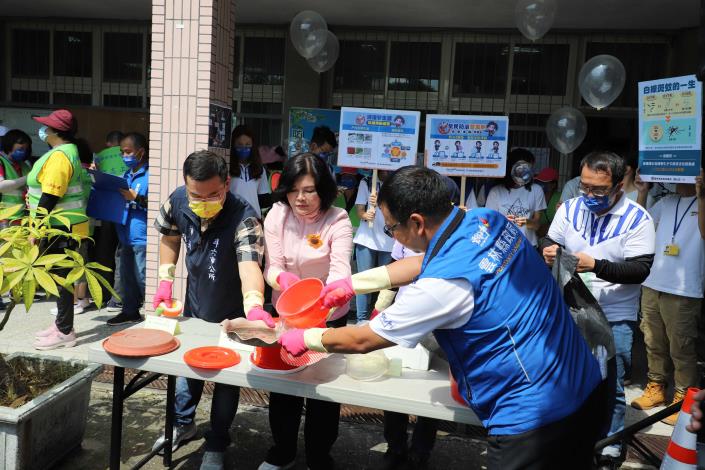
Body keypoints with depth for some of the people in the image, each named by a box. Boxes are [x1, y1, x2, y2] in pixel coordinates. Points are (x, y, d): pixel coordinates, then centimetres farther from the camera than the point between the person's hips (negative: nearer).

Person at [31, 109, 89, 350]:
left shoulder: (59, 156, -17)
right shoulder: (67, 152, 16)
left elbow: (49, 197, -22)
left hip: (61, 229, -10)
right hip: (63, 227, 10)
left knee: (61, 278, -4)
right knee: (60, 277, 16)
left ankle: (64, 333, 4)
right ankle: (62, 324, 27)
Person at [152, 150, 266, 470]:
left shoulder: (243, 218, -36)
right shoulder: (177, 201, -18)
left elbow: (249, 266, -50)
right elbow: (170, 237, 3)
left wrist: (254, 309, -68)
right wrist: (165, 281, -3)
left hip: (231, 312, -4)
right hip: (195, 304, 5)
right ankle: (183, 423, 49)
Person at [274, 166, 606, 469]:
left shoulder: (444, 283, -27)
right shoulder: (488, 219, -4)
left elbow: (362, 340, -13)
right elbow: (423, 264, 13)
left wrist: (304, 339, 5)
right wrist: (353, 283, 17)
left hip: (535, 415, -9)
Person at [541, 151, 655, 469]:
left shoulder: (637, 219, -10)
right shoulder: (569, 209, 1)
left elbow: (640, 270, -16)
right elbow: (550, 242, 9)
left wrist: (596, 266, -29)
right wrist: (548, 251, -15)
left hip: (614, 317, -3)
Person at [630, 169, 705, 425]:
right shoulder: (666, 202, 12)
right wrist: (642, 192, 4)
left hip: (684, 291, -5)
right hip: (652, 284, 5)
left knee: (681, 348, 2)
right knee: (654, 343, 14)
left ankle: (683, 399, 13)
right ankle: (656, 388, 28)